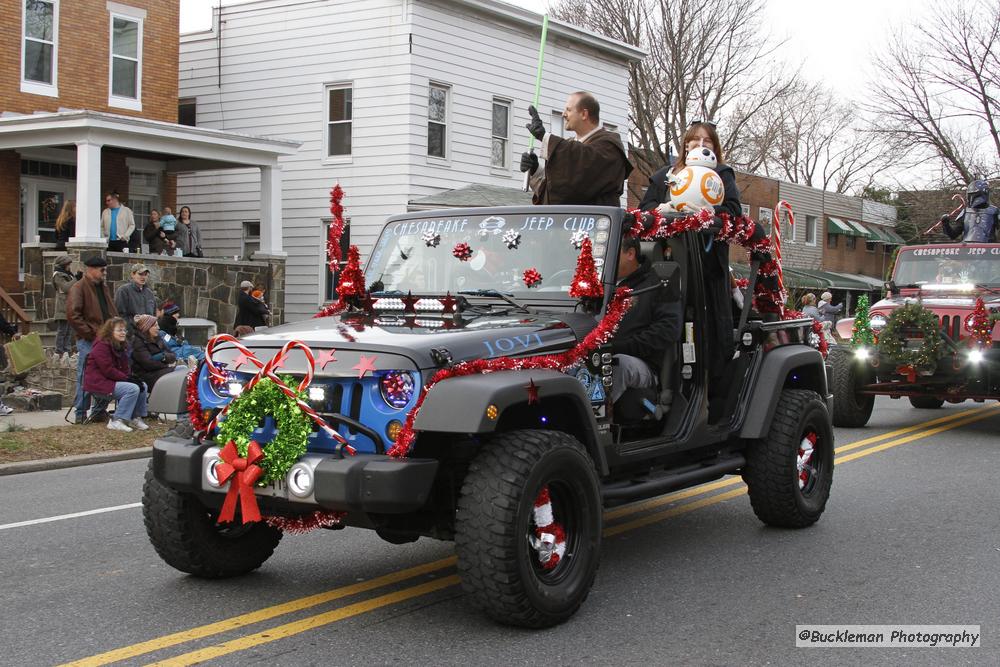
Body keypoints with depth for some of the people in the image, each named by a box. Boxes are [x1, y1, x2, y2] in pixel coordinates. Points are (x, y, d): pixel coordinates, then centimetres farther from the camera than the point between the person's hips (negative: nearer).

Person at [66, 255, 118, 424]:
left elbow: (112, 312, 24)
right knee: (85, 376, -3)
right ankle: (81, 414, 3)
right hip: (88, 341, -7)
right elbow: (73, 315, -17)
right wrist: (91, 334, -18)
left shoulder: (104, 287, 16)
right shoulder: (78, 289, -9)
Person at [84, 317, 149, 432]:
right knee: (132, 389, -25)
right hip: (99, 382, -10)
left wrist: (132, 378, -7)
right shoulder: (101, 346, -15)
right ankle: (116, 421, -21)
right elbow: (108, 370, -21)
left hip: (115, 380, 10)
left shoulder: (122, 347, 15)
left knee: (143, 386, -2)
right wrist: (127, 378, -19)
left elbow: (126, 368, 15)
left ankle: (135, 418, 6)